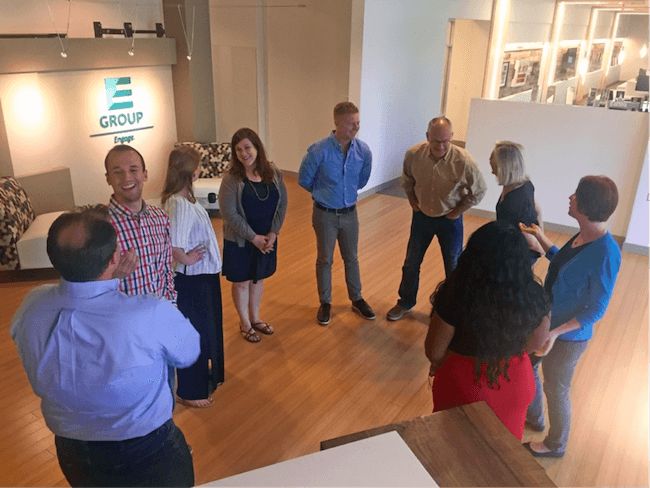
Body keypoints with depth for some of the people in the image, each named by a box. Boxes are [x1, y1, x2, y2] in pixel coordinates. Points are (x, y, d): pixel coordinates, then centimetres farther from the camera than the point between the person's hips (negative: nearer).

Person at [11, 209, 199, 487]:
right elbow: (188, 354, -13)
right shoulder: (153, 315, -36)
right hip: (149, 453, -3)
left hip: (73, 454, 4)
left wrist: (108, 277, 2)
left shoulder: (31, 307, -22)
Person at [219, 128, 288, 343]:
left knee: (259, 279, 19)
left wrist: (273, 233, -9)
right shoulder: (231, 179, -17)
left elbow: (282, 204, -1)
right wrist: (253, 237, -18)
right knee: (242, 282, 11)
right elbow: (229, 214, -18)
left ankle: (255, 318, 39)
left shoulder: (273, 173, -5)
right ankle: (245, 323, 32)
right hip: (239, 241, -4)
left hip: (267, 238, 4)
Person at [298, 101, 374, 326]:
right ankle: (325, 303, 29)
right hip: (325, 214, -3)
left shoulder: (363, 151, -11)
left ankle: (357, 300, 35)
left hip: (350, 213, 3)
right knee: (325, 260, 12)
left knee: (351, 258, 17)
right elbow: (304, 180, -6)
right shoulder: (319, 151, -22)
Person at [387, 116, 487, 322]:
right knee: (411, 263, 15)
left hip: (450, 220, -2)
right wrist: (412, 201, 1)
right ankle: (406, 302, 37)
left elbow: (479, 191, -10)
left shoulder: (463, 160, -26)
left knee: (454, 266, 12)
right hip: (422, 216, 3)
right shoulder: (413, 154, -18)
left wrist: (458, 211, -9)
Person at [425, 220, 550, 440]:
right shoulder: (533, 295, -21)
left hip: (465, 384, -3)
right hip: (515, 381, 3)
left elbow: (434, 352, -19)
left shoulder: (457, 293, -31)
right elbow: (536, 343, -2)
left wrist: (440, 365, 4)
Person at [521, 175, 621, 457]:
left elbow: (597, 310, -24)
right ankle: (534, 417, 55)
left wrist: (556, 332, -31)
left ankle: (555, 445, 43)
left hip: (568, 336, -8)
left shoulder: (605, 253, -30)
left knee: (556, 390, 15)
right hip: (545, 321, 8)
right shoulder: (581, 236, -7)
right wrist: (541, 238, 12)